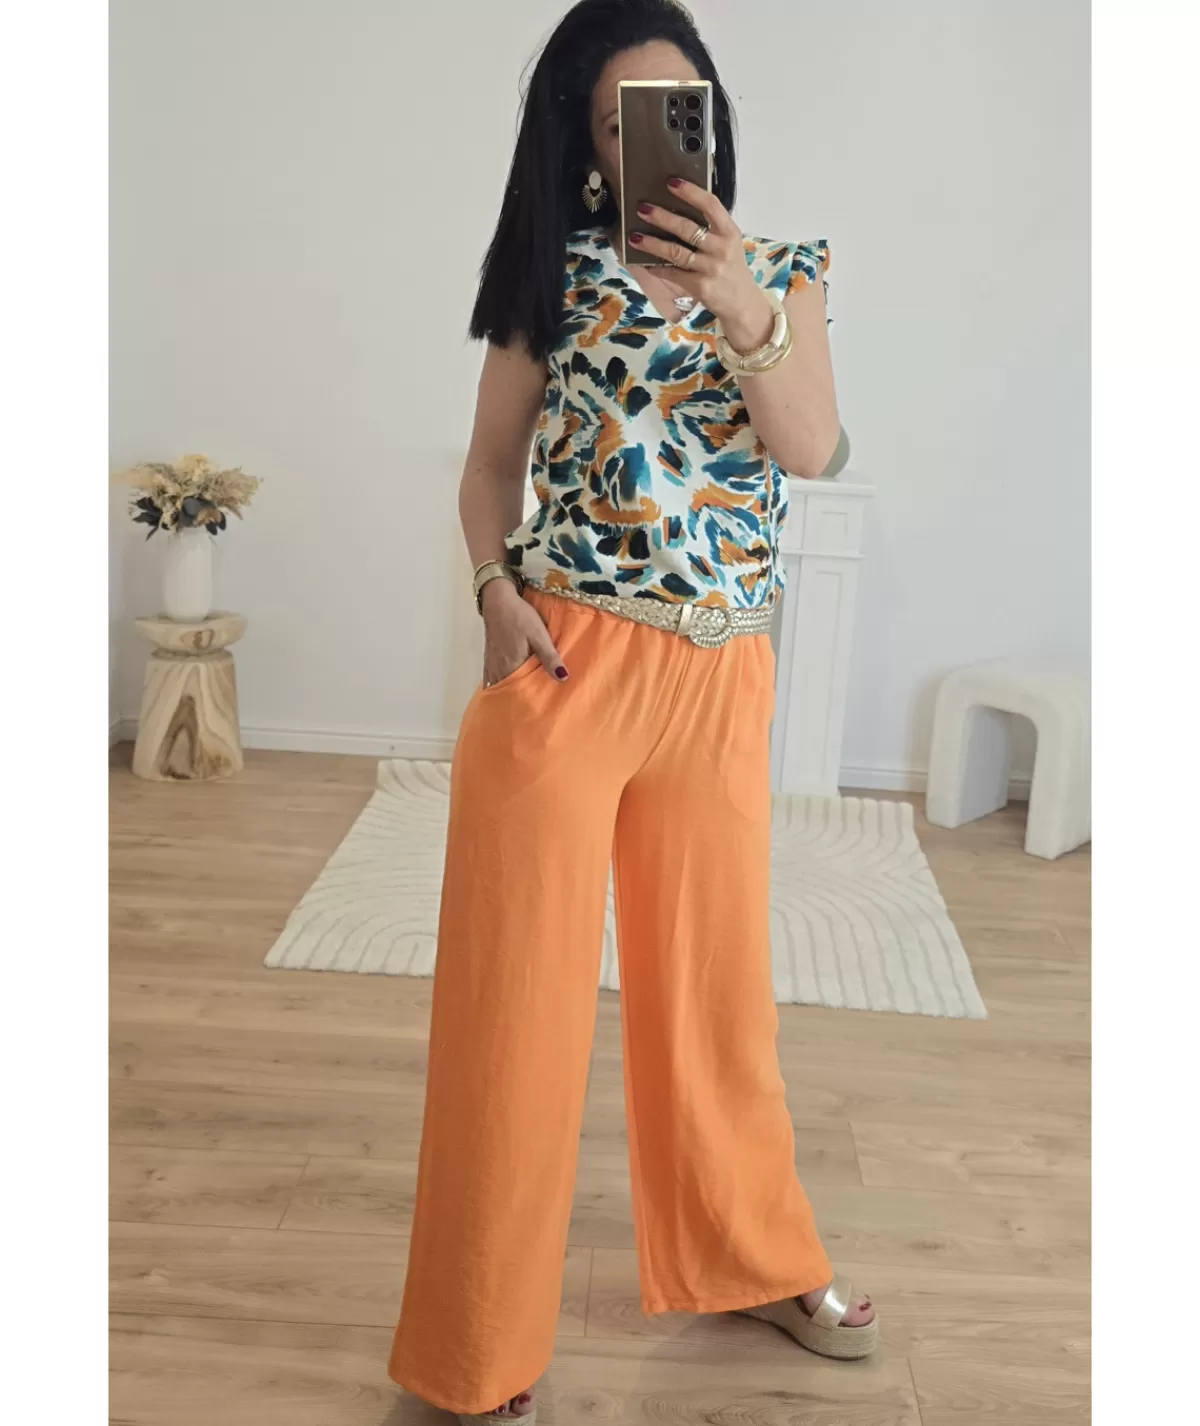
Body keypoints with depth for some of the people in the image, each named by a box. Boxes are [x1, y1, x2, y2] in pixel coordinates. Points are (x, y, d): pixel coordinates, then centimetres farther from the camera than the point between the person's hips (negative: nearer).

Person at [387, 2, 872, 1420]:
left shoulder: (783, 271, 9)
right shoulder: (559, 268, 3)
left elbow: (813, 448, -7)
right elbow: (491, 462, 7)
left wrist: (742, 305, -22)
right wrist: (497, 587, -10)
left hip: (723, 676, 3)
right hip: (565, 664, -2)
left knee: (717, 977, 16)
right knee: (524, 994, 2)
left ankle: (756, 1260, 39)